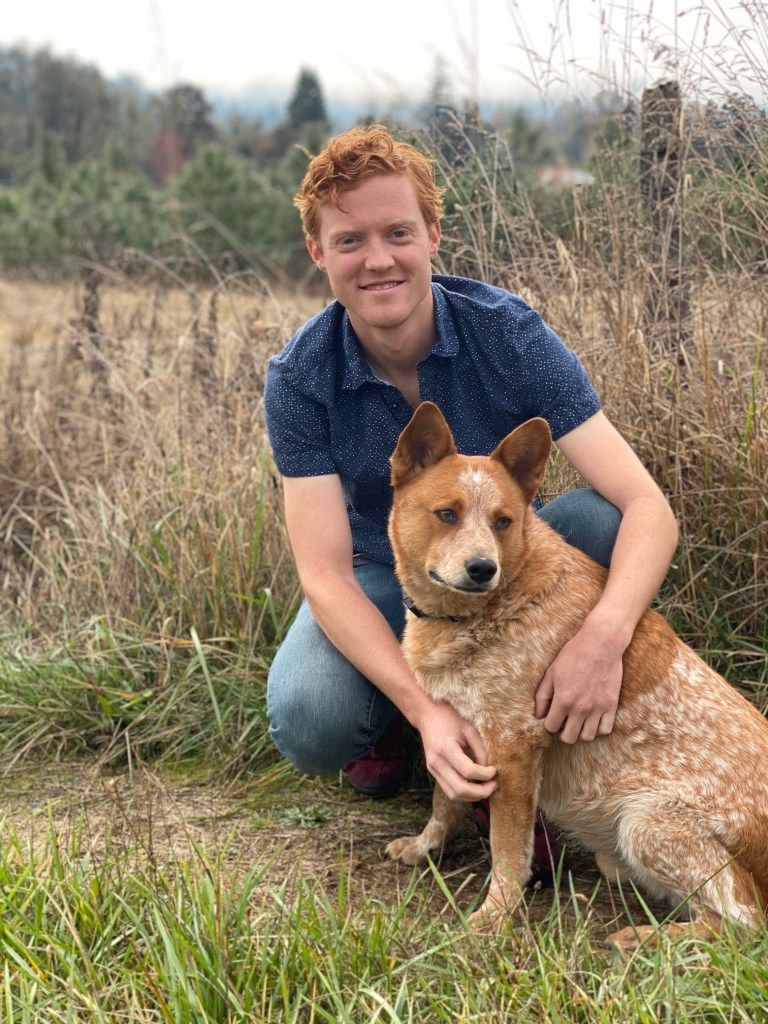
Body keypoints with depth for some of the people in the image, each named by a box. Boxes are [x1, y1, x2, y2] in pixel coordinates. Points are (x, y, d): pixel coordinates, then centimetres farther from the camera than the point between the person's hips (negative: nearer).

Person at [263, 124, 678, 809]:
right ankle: (382, 725, 6)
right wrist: (424, 709, -41)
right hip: (383, 577, -1)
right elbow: (325, 574, -24)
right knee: (308, 722, -32)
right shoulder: (300, 380, -20)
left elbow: (647, 507, -28)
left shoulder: (510, 334, -22)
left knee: (602, 520, -31)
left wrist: (605, 632, -50)